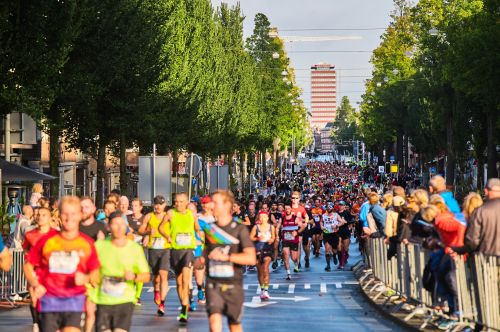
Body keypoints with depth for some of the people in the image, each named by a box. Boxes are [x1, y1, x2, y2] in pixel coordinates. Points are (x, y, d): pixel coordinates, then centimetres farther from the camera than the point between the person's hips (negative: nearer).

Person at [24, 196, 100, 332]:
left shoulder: (87, 243, 4)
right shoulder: (47, 240, 1)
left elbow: (96, 273, 11)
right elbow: (28, 265, 10)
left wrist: (86, 278, -11)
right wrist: (35, 285, -6)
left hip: (74, 300, 0)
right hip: (49, 299, 1)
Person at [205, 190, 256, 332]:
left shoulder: (240, 230, -6)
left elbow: (251, 258, -15)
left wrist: (226, 256, -22)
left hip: (233, 284, -2)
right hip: (213, 283, 2)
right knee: (214, 320, -18)